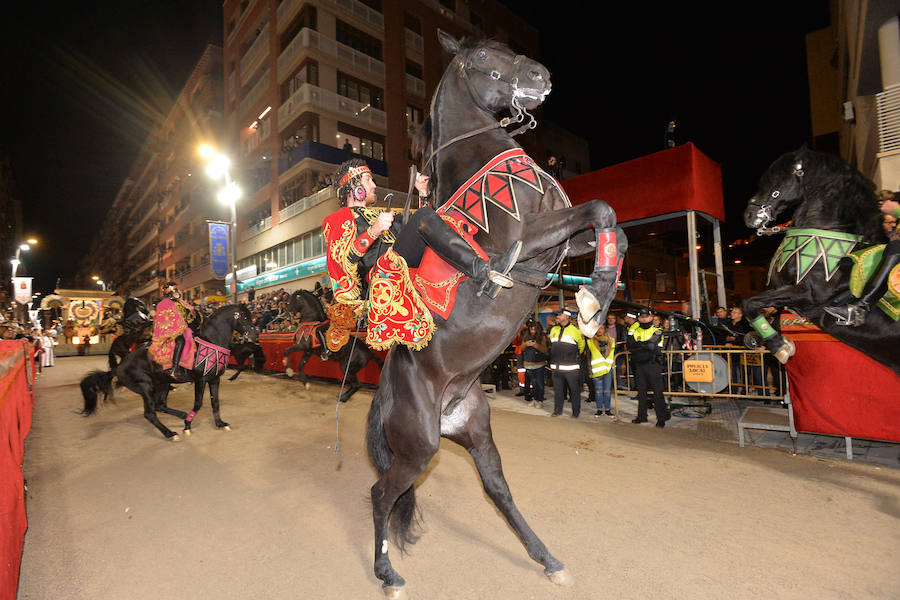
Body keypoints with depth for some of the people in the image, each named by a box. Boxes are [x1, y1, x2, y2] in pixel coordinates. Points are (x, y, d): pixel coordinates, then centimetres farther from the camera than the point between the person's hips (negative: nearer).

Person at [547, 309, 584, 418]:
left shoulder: (575, 330, -4)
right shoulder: (553, 330, 11)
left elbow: (581, 345, 10)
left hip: (571, 367, -5)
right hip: (556, 367, 5)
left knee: (574, 390, 4)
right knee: (557, 389, 12)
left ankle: (576, 412, 16)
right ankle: (558, 410, 24)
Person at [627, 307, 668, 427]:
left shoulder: (657, 331, -2)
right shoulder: (634, 330, 10)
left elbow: (651, 345, -18)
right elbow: (629, 346, -3)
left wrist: (638, 345, -9)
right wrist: (644, 346, -11)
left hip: (653, 364, -4)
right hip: (639, 365, 4)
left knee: (657, 391, -3)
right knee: (641, 391, 11)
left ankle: (661, 418, 5)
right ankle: (642, 416, 21)